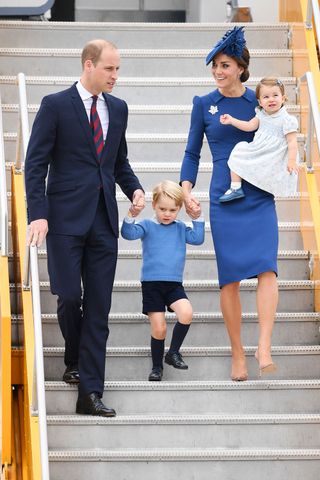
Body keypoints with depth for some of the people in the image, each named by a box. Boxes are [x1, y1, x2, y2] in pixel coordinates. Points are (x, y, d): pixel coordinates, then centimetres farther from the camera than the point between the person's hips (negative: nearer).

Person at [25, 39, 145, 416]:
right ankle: (74, 361, 26)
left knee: (98, 309, 1)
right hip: (66, 219, -4)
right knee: (69, 297, -5)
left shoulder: (118, 108, 12)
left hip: (103, 220, 4)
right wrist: (38, 214, -15)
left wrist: (135, 189, 3)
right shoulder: (55, 105, -4)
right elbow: (35, 163, -6)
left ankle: (90, 393, 3)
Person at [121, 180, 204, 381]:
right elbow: (128, 233, -15)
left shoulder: (180, 228, 11)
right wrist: (131, 215, -29)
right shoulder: (147, 226, 0)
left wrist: (197, 218, -1)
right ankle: (157, 366, 15)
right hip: (151, 284, -2)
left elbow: (197, 239, 3)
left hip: (174, 284, 2)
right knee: (159, 328, -5)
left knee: (186, 313, -24)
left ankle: (173, 352, -4)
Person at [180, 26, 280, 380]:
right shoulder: (204, 105, 4)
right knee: (230, 277, 0)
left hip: (260, 197, 0)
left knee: (266, 268, -17)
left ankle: (264, 348, -20)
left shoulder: (259, 102, 5)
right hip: (224, 200, 0)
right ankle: (237, 354, 9)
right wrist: (186, 191, -2)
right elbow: (192, 152, 10)